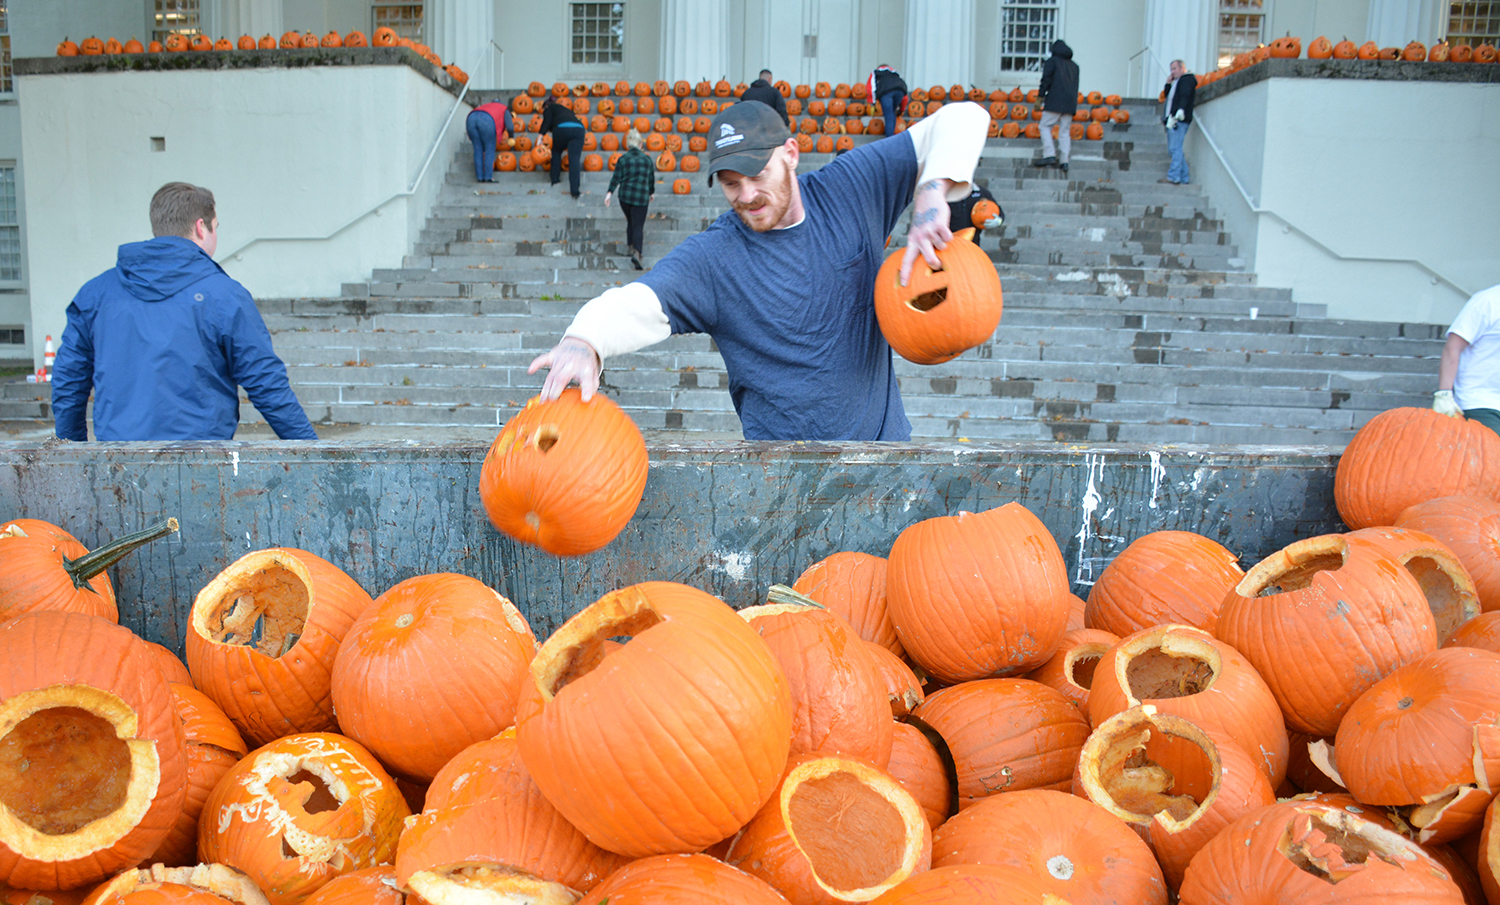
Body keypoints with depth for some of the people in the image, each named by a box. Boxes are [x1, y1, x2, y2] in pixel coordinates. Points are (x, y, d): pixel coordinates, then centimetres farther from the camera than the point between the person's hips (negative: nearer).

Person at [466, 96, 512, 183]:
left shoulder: (487, 106, 41)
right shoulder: (505, 110, 25)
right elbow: (510, 128, 11)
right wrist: (511, 138, 30)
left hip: (471, 118, 5)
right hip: (487, 121, -5)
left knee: (478, 150, 13)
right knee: (489, 150, 6)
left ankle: (480, 177, 12)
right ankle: (488, 177, 2)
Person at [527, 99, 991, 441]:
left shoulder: (850, 187, -2)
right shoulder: (710, 257, -10)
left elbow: (962, 118, 1)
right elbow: (636, 302, -27)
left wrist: (932, 193, -19)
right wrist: (583, 340, -50)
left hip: (885, 439, 2)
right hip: (784, 462, -2)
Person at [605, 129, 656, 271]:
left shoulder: (623, 159, -2)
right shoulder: (647, 159, 4)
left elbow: (616, 178, -6)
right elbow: (651, 179, 14)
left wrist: (610, 192, -4)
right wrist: (652, 192, 29)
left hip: (625, 196, 1)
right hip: (642, 197, -1)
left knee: (630, 222, 22)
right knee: (638, 226, -3)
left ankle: (631, 247, 26)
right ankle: (636, 252, -22)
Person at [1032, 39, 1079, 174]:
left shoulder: (1052, 61, 5)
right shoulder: (1074, 66, 22)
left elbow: (1046, 79, -6)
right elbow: (1075, 86, 19)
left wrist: (1040, 97, -5)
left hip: (1055, 101, -5)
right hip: (1070, 103, 5)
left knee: (1045, 126, -1)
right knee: (1065, 131, 6)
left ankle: (1049, 155, -17)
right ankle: (1064, 161, -2)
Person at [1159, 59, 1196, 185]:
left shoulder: (1186, 79, -2)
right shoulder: (1176, 82, 27)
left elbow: (1185, 96, -17)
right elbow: (1166, 95, 27)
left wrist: (1180, 110, -29)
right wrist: (1168, 83, 15)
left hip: (1179, 120, -10)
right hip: (1172, 119, 10)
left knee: (1175, 148, -14)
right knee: (1174, 150, 8)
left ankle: (1173, 177, -17)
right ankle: (1183, 178, 8)